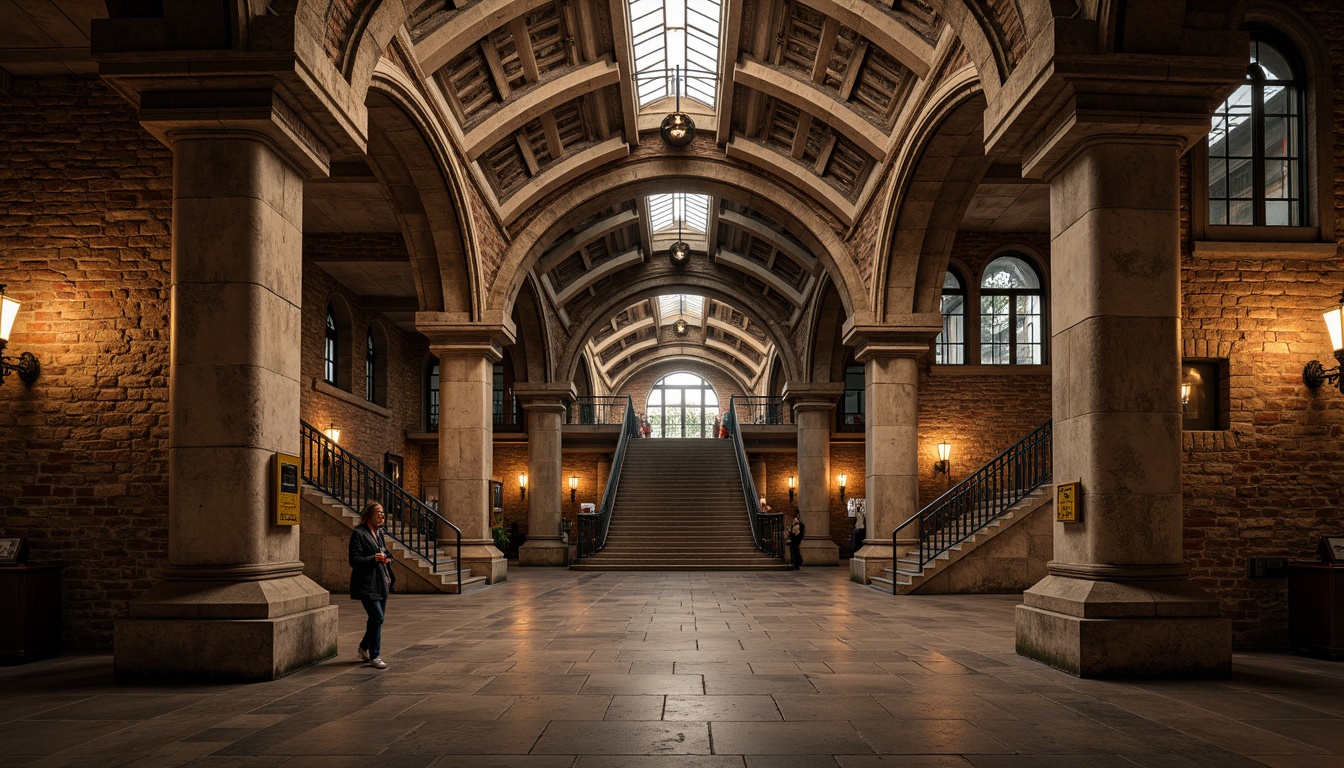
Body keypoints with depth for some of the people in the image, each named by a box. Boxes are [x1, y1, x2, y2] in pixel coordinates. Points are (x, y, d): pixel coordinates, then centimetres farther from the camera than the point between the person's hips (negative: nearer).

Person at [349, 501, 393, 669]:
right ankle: (374, 656, -3)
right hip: (367, 584, -8)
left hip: (381, 582, 8)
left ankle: (364, 647, 34)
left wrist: (387, 559, 6)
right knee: (377, 617, -12)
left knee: (376, 618, 15)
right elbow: (354, 560, -14)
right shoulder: (358, 534, -10)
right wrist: (374, 559, -24)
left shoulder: (379, 532, 15)